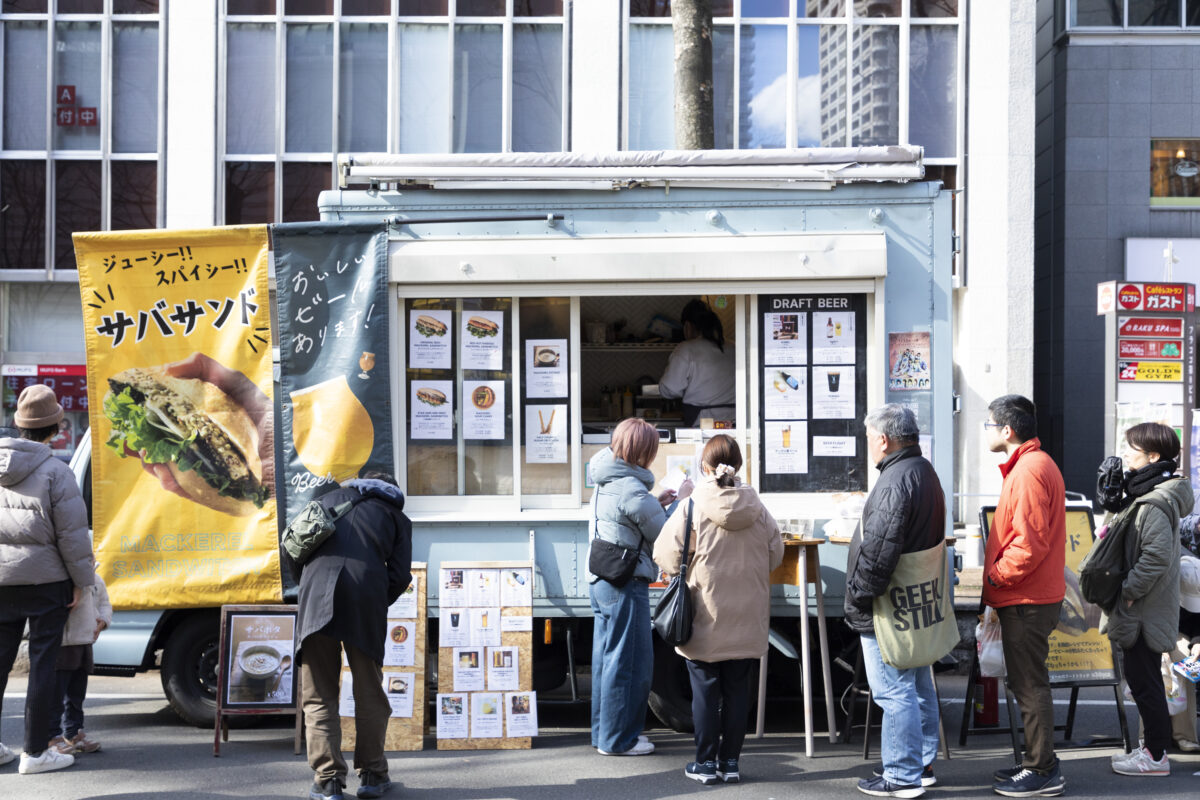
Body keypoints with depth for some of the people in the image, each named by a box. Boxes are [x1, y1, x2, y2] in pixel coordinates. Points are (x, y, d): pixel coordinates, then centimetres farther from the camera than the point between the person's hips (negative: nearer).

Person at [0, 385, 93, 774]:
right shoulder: (55, 472, -13)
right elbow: (72, 534, -13)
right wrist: (81, 581, -4)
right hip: (44, 580, -5)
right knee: (43, 661, 2)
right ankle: (35, 752, 6)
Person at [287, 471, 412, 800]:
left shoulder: (330, 499, 27)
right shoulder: (397, 517, 22)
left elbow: (291, 551, 23)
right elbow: (400, 576, 9)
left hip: (317, 598, 1)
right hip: (366, 596, 0)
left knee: (318, 695, 7)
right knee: (369, 692, 12)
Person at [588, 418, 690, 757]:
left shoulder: (606, 483, 10)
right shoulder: (633, 490, -19)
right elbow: (665, 537, -12)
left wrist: (655, 504, 12)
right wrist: (681, 501, 0)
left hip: (600, 581, 10)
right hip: (626, 585, -10)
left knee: (607, 658, 16)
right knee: (629, 661, 0)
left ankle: (604, 733, 25)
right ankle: (617, 739, 7)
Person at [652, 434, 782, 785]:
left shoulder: (692, 508, -13)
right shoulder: (758, 509, -4)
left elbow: (666, 557, -9)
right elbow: (775, 556, 6)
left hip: (705, 622, -2)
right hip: (746, 622, 3)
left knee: (705, 691, 7)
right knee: (737, 690, 11)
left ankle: (707, 762, 14)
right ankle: (731, 762, 17)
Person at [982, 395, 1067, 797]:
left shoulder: (1029, 471, -19)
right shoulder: (1034, 464, 16)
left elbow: (1029, 542, -25)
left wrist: (996, 576, -13)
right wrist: (998, 576, 15)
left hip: (1026, 602, -11)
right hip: (1029, 597, 11)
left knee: (1030, 685, -3)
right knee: (1028, 684, 17)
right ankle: (1040, 761, 26)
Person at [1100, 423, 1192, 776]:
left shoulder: (1155, 503, -20)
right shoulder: (1144, 493, 12)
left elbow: (1157, 557, -27)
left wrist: (1126, 592, -21)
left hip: (1145, 612, -10)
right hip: (1143, 611, 10)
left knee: (1144, 681, -2)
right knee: (1142, 681, 17)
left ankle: (1156, 757, 6)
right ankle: (1154, 747, 26)